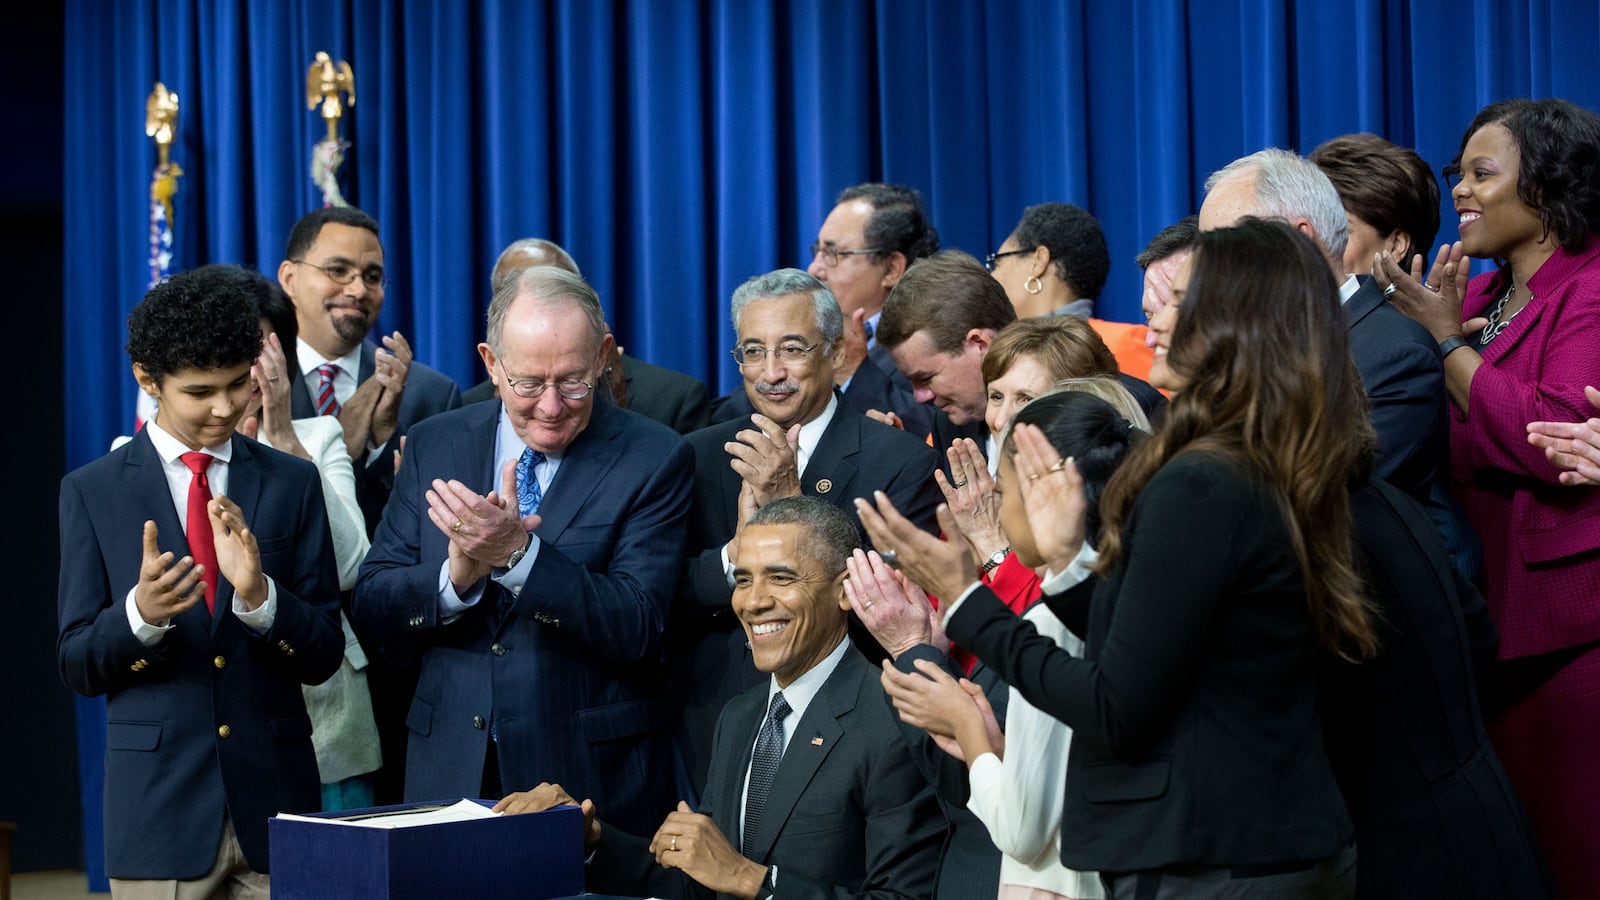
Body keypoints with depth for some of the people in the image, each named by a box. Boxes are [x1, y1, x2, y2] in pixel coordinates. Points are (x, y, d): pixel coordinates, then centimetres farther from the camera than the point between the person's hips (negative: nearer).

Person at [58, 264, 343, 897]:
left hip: (274, 800, 1)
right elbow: (77, 666, 0)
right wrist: (139, 613, -19)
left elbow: (323, 657, 2)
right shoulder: (92, 492, 2)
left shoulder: (292, 483, 5)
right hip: (158, 810, -1)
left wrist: (259, 594, -17)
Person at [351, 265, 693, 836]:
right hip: (450, 771, 3)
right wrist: (456, 575, -18)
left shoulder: (654, 459, -6)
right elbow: (369, 609, 2)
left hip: (593, 780, -3)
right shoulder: (434, 446, 5)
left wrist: (518, 552, -27)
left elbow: (636, 629, -15)